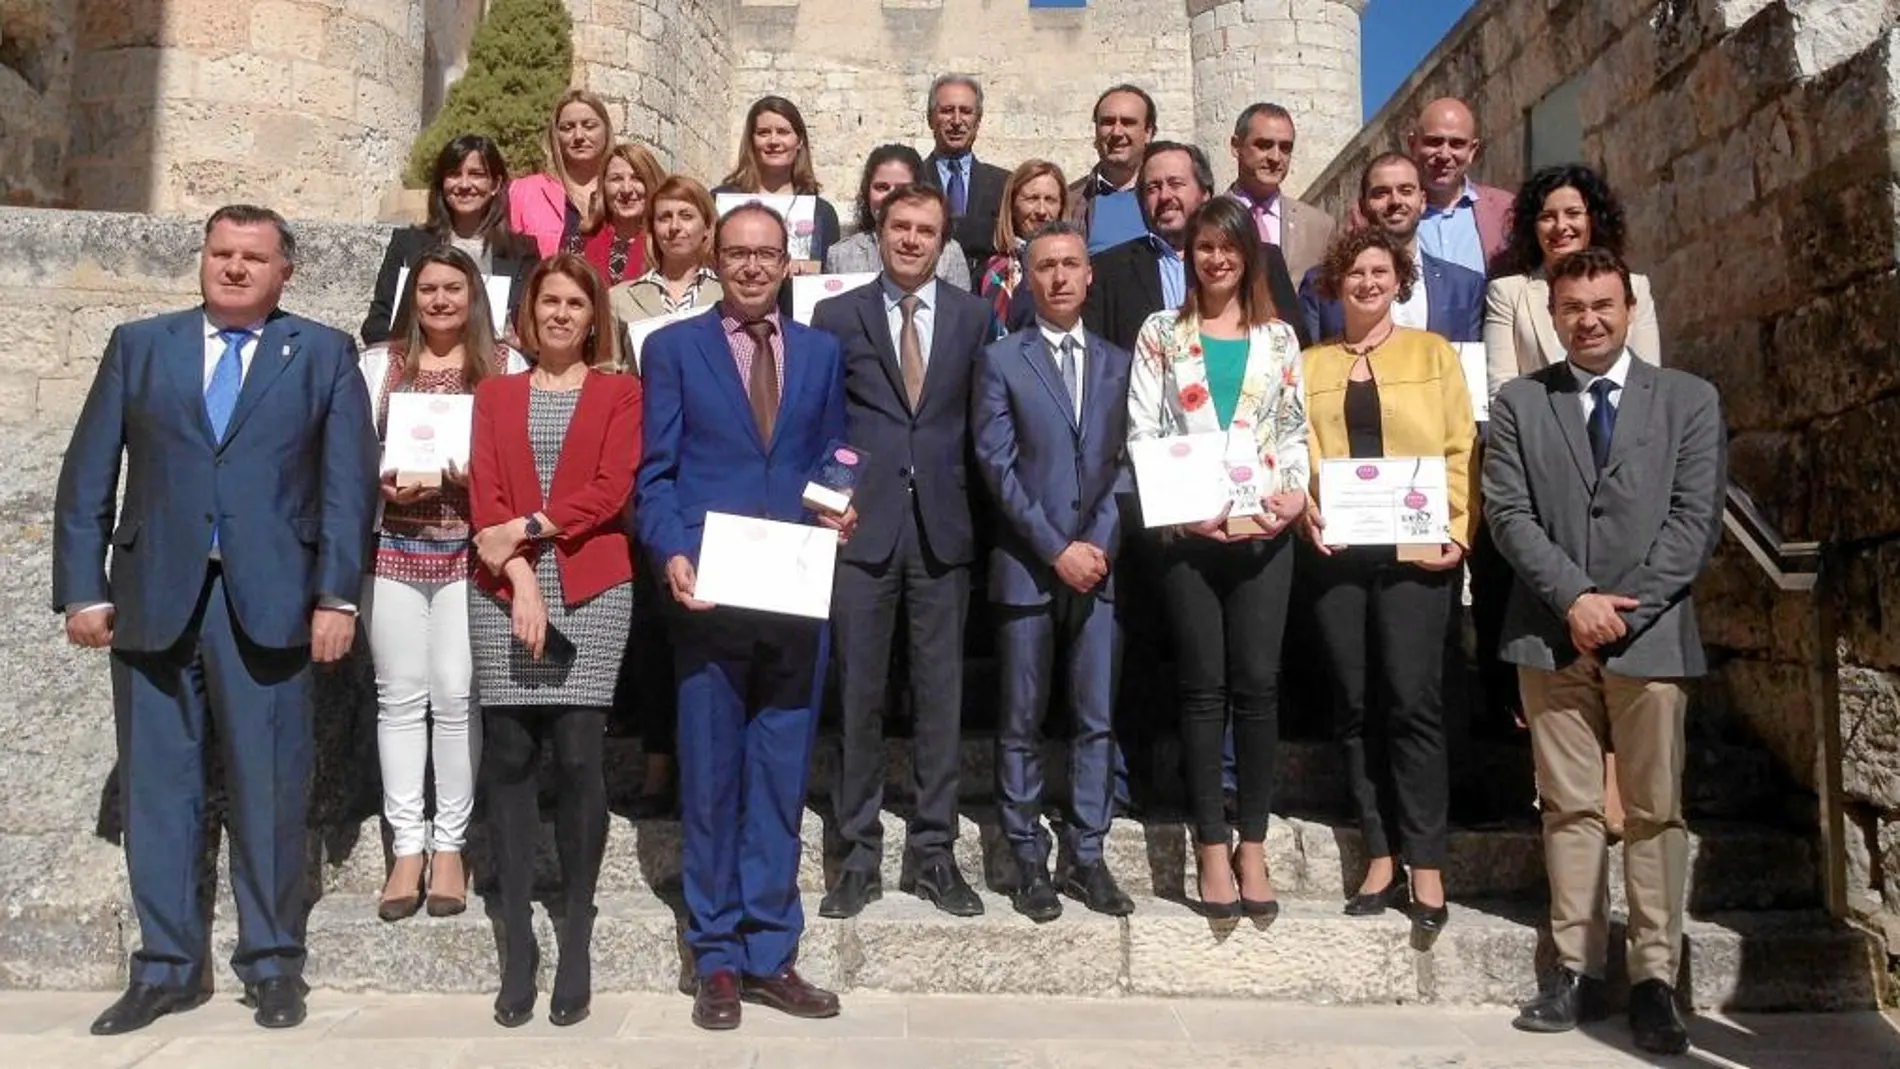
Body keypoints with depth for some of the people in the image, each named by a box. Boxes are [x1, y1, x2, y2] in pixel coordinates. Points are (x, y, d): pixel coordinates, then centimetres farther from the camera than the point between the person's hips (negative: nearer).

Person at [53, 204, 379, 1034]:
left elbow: (349, 483, 0)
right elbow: (87, 478, 9)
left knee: (268, 788, 2)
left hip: (268, 599, -2)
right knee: (155, 785, 7)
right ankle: (165, 966, 19)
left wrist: (337, 595, -8)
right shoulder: (138, 346, 13)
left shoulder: (324, 355, 8)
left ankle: (272, 964, 14)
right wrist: (83, 588, 1)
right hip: (153, 597, 2)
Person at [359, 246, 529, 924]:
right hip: (393, 547, 2)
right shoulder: (380, 364, 10)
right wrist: (380, 484, -12)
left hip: (470, 550, -2)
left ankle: (449, 844, 11)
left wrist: (481, 472, -16)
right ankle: (407, 848, 11)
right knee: (400, 695, 4)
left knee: (456, 695, -2)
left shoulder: (507, 367, 4)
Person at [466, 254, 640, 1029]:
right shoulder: (495, 394, 15)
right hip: (503, 591, 2)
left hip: (590, 591, -2)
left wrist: (528, 526, -12)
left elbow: (611, 490, -3)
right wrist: (519, 579, -10)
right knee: (507, 759, 0)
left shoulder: (619, 392, 10)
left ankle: (575, 941, 6)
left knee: (578, 758, -6)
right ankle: (517, 946, 8)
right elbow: (483, 494, 4)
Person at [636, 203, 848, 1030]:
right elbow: (655, 472, -1)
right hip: (710, 591, -2)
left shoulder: (822, 353, 13)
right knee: (712, 777, 7)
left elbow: (833, 459, 15)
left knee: (781, 776, 9)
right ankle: (718, 957, 20)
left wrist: (842, 508, -7)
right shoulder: (673, 347, 5)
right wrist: (671, 553, -17)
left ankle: (770, 953, 21)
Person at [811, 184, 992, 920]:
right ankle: (859, 854, 15)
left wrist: (977, 502, 1)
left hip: (943, 526, 1)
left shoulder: (974, 316, 9)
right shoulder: (837, 317, 7)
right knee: (859, 695, 3)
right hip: (863, 526, -1)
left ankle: (933, 852, 17)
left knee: (941, 694, 6)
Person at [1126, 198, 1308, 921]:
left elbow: (1295, 430, 10)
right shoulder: (1161, 333, 7)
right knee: (1203, 686, 2)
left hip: (1266, 530, 1)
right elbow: (1142, 434, 1)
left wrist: (1297, 492, -8)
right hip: (1187, 532, -1)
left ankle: (1253, 843, 11)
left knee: (1258, 682, 0)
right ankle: (1212, 846, 11)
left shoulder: (1278, 337, 13)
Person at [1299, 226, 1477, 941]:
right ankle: (1381, 858, 14)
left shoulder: (1432, 353, 10)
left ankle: (1425, 866, 3)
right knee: (1357, 707, 5)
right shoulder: (1311, 365, 16)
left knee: (1412, 703, -7)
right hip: (1338, 555, 3)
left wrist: (1458, 533, -9)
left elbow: (1460, 451, 3)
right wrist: (1307, 509, -10)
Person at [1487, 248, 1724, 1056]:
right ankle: (1577, 968, 14)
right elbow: (1507, 513, 0)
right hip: (1551, 635, 1)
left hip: (1651, 634, -1)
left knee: (1655, 812, 1)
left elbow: (1696, 519, -1)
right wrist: (1574, 597, -12)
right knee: (1568, 807, 6)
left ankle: (1654, 980, 9)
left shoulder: (1690, 400, 7)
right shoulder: (1519, 403, 9)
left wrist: (1625, 608, -10)